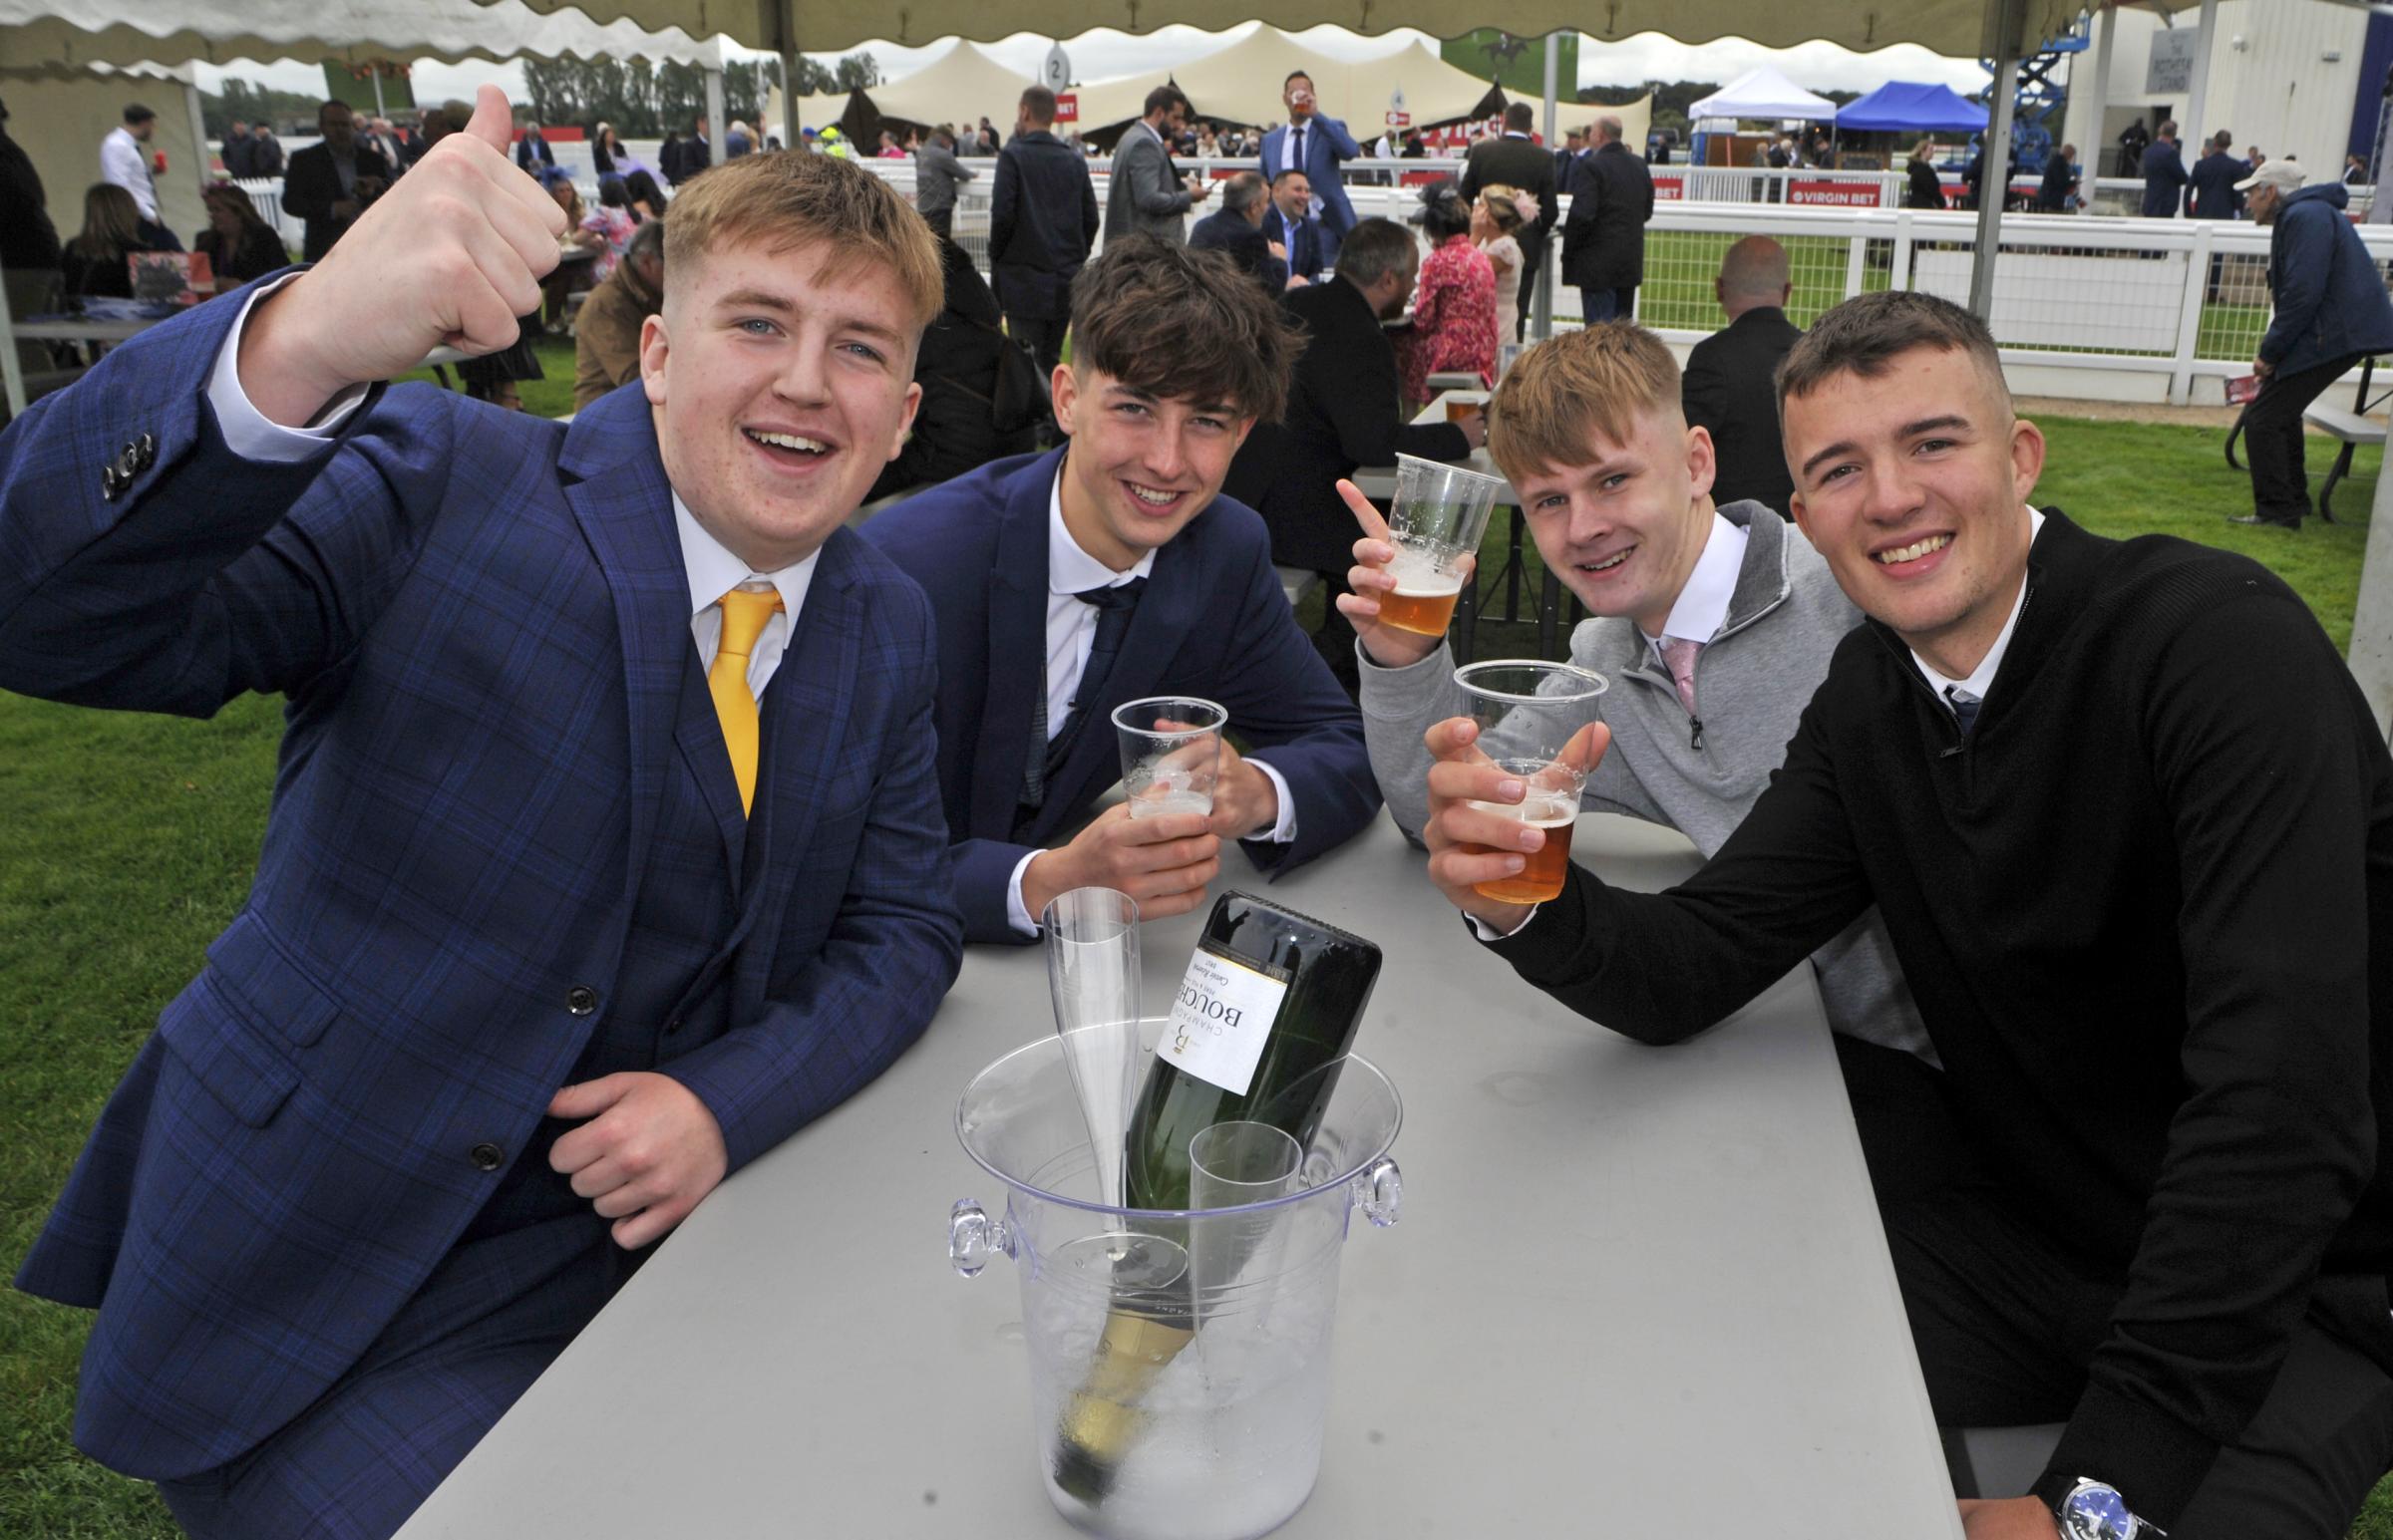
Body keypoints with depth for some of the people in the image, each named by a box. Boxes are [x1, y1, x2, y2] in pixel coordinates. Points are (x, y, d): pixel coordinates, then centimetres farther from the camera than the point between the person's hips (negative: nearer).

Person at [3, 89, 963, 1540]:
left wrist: (726, 1103, -15)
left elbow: (900, 930, 4)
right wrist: (303, 347, -45)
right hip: (312, 1277, -3)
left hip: (641, 1235, 4)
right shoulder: (435, 485, -14)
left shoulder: (887, 628, 2)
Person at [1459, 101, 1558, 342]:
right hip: (1525, 248, -1)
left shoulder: (1481, 151, -4)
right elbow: (1550, 209, -5)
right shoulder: (1543, 158, -6)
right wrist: (1537, 235, 14)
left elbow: (1465, 198, 1)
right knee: (1516, 315, 3)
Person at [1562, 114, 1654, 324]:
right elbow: (1647, 211, 14)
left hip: (1599, 263, -7)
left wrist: (1568, 250, -9)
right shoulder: (1640, 166, 8)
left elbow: (1581, 215, -21)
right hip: (1632, 263, 7)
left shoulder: (1591, 167, -15)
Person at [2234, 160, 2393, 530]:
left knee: (2262, 420, -10)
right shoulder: (2300, 216, 19)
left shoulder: (2307, 217, -16)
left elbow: (2302, 294, -23)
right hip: (2337, 331, 11)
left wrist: (2270, 351, -16)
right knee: (2282, 412, 24)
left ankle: (2276, 510, -6)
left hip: (2335, 334, -11)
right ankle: (2293, 499, 35)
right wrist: (2272, 350, 17)